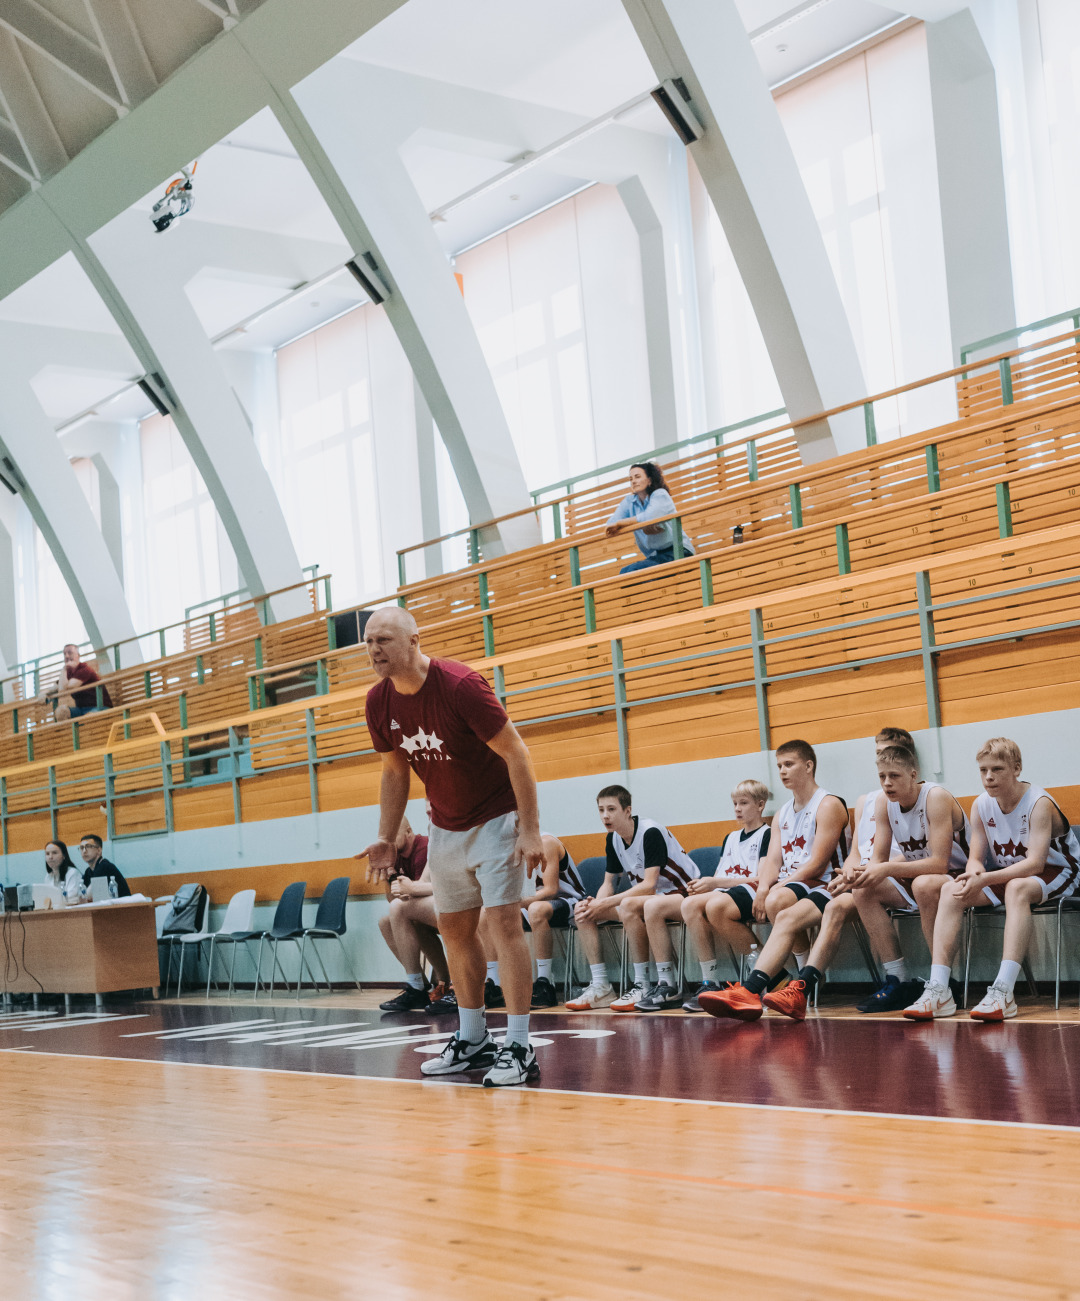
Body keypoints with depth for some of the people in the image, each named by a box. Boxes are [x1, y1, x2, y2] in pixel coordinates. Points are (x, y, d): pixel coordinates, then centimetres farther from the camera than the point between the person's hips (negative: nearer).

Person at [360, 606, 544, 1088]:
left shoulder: (460, 685, -26)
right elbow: (395, 772, 10)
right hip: (445, 827, 7)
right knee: (454, 928, 10)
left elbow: (515, 752, -21)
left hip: (496, 818, -7)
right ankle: (472, 1041, 22)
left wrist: (530, 830, -24)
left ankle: (518, 1049, -13)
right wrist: (387, 839, 4)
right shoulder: (379, 703, -6)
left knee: (503, 921, -14)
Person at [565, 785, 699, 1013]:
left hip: (683, 894, -8)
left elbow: (649, 885, -27)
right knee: (582, 912, -5)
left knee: (629, 906, -38)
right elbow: (609, 883, 10)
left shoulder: (650, 832, -20)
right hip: (648, 899, 8)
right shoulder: (613, 840, 4)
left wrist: (605, 903, -28)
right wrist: (595, 904, -13)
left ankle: (668, 986, -31)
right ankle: (600, 987, -5)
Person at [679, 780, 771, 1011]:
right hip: (725, 894, 7)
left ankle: (758, 956, -20)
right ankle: (709, 983, -27)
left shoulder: (766, 834, 3)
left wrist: (715, 883, -14)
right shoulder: (730, 838, 27)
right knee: (690, 904, -26)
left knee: (715, 905, -38)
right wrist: (702, 885, -3)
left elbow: (761, 879, -9)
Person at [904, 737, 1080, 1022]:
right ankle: (938, 991, -28)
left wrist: (986, 879, -41)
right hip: (1007, 876, 6)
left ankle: (1003, 993, -50)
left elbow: (1035, 863, -30)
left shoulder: (1039, 803, -21)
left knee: (1017, 887, -40)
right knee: (951, 891, -18)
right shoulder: (981, 806, -3)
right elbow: (975, 859, -2)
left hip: (1055, 874, -6)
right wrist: (975, 875, -29)